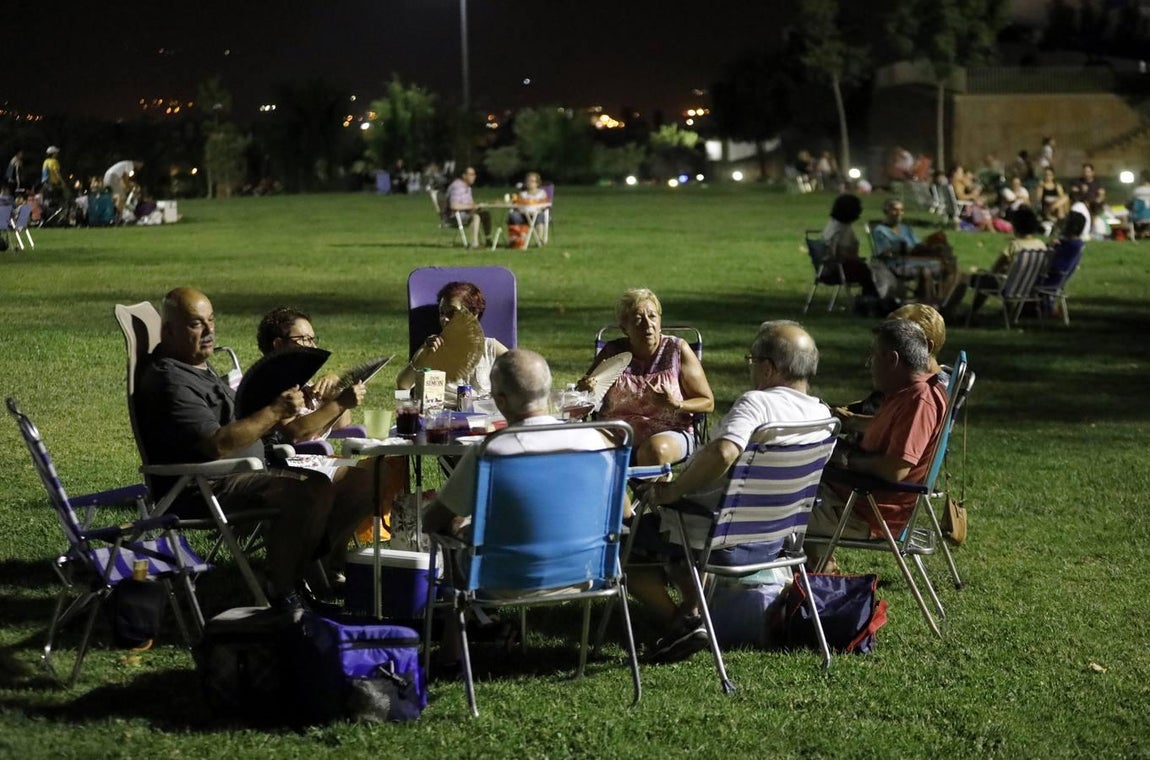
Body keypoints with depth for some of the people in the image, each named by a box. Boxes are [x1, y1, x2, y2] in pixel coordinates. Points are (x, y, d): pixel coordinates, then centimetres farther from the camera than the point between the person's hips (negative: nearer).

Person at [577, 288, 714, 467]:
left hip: (668, 433, -2)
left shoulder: (677, 350, 1)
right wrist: (583, 389, -15)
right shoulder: (613, 352, 6)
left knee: (656, 448, -37)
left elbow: (708, 402, 4)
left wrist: (677, 405, -17)